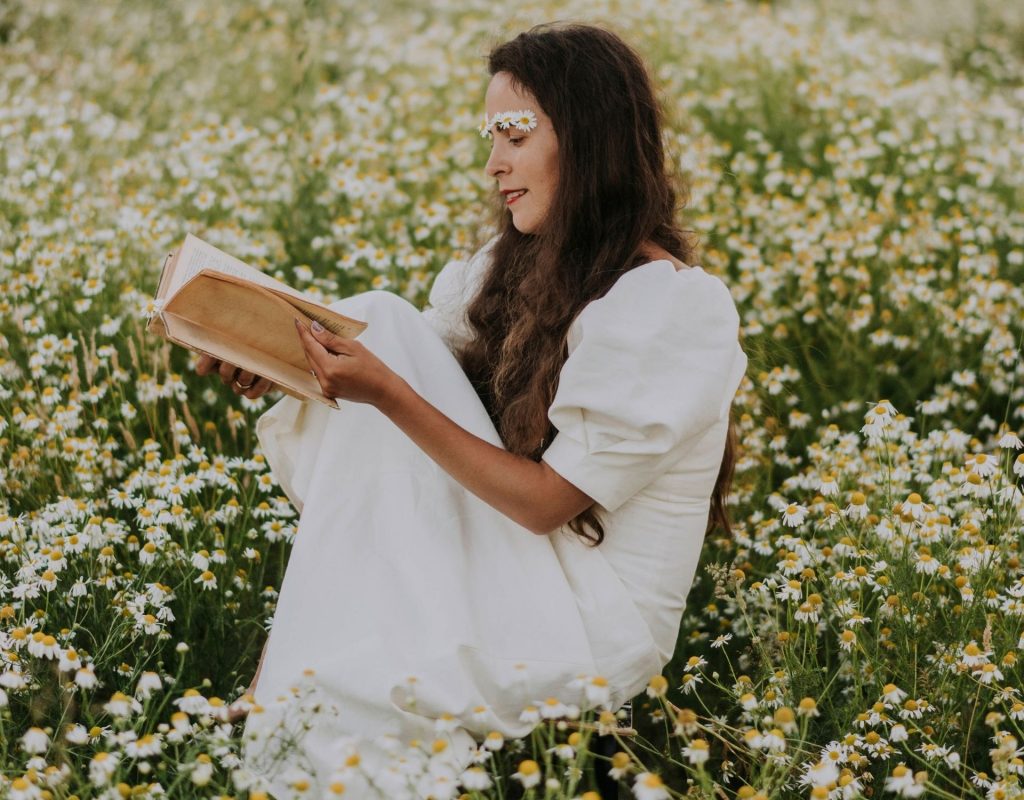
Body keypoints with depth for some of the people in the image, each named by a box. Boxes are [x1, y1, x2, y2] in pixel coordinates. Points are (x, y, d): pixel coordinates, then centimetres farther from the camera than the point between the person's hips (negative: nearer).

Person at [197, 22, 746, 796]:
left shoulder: (674, 306, -21)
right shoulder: (521, 263, 4)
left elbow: (548, 500, -22)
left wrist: (390, 396, -26)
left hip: (598, 626, -7)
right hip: (512, 564, 8)